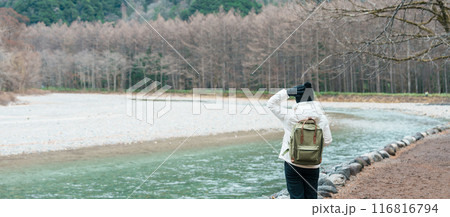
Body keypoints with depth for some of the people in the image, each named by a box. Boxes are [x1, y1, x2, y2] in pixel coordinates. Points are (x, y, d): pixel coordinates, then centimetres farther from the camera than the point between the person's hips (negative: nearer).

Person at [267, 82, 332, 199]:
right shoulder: (321, 117, -6)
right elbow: (327, 140, -3)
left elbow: (271, 103, 1)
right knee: (311, 197, 14)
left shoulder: (290, 116, -11)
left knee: (297, 197, 4)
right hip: (313, 166, 2)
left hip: (293, 163, -2)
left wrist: (288, 92, -5)